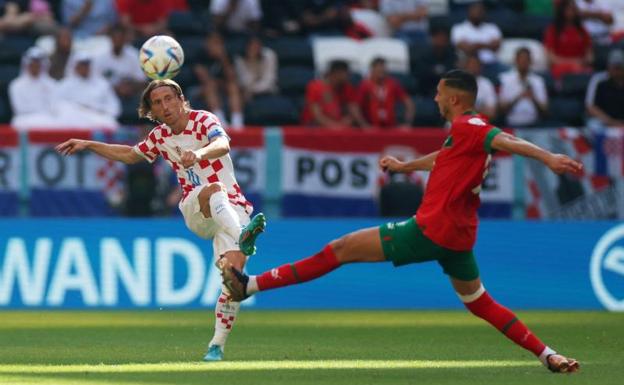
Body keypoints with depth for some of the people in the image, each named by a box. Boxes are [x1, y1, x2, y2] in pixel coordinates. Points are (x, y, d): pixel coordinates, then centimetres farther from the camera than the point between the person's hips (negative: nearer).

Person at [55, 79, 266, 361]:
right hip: (194, 211, 3)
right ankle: (241, 237, -65)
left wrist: (199, 153, -49)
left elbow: (222, 144, -27)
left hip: (231, 209, -3)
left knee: (235, 266, -24)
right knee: (214, 189, -34)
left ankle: (217, 345, -19)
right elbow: (131, 155, 32)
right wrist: (88, 145, 29)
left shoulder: (203, 120, -5)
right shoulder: (160, 136, 11)